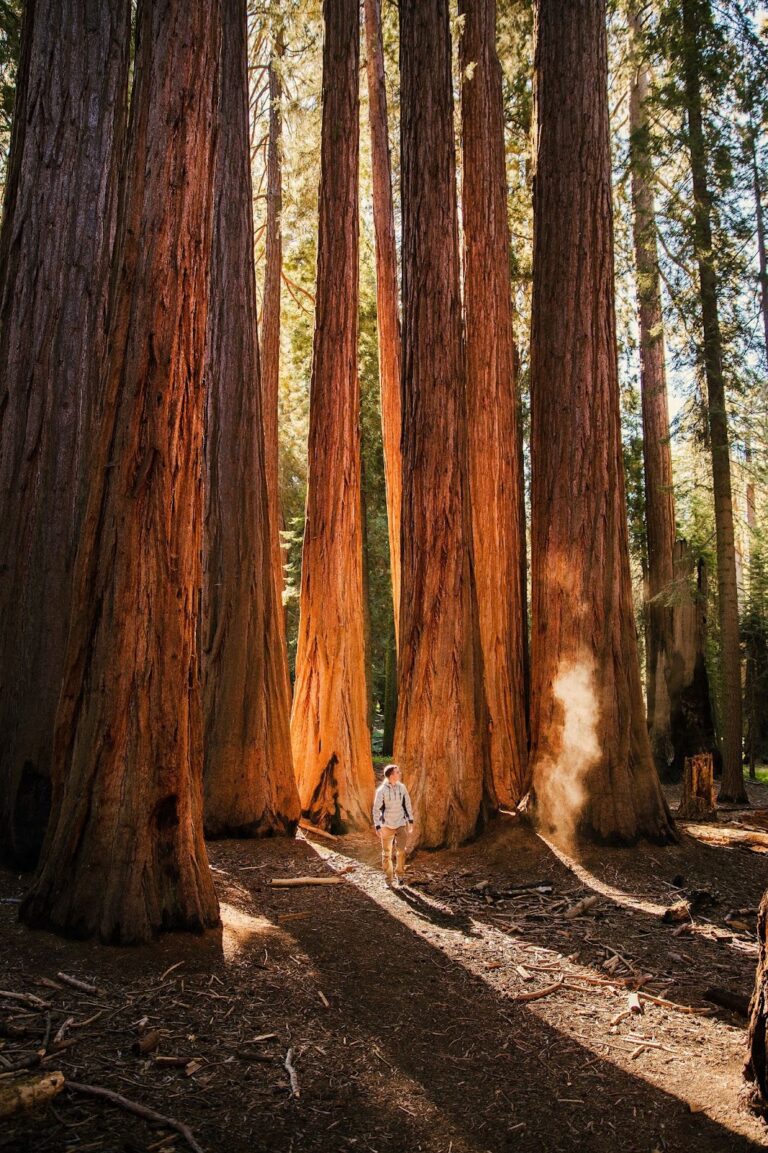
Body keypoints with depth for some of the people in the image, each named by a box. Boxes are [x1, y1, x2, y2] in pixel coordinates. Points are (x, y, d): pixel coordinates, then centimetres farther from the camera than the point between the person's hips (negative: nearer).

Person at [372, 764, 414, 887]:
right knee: (387, 853, 7)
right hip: (387, 825, -2)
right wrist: (377, 826, -11)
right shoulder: (382, 790, -13)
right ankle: (389, 878, 21)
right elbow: (376, 809, -9)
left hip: (401, 824, 2)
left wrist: (410, 821, 8)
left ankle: (399, 874, 21)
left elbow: (408, 804, 7)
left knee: (402, 851, 0)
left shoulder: (402, 787, -3)